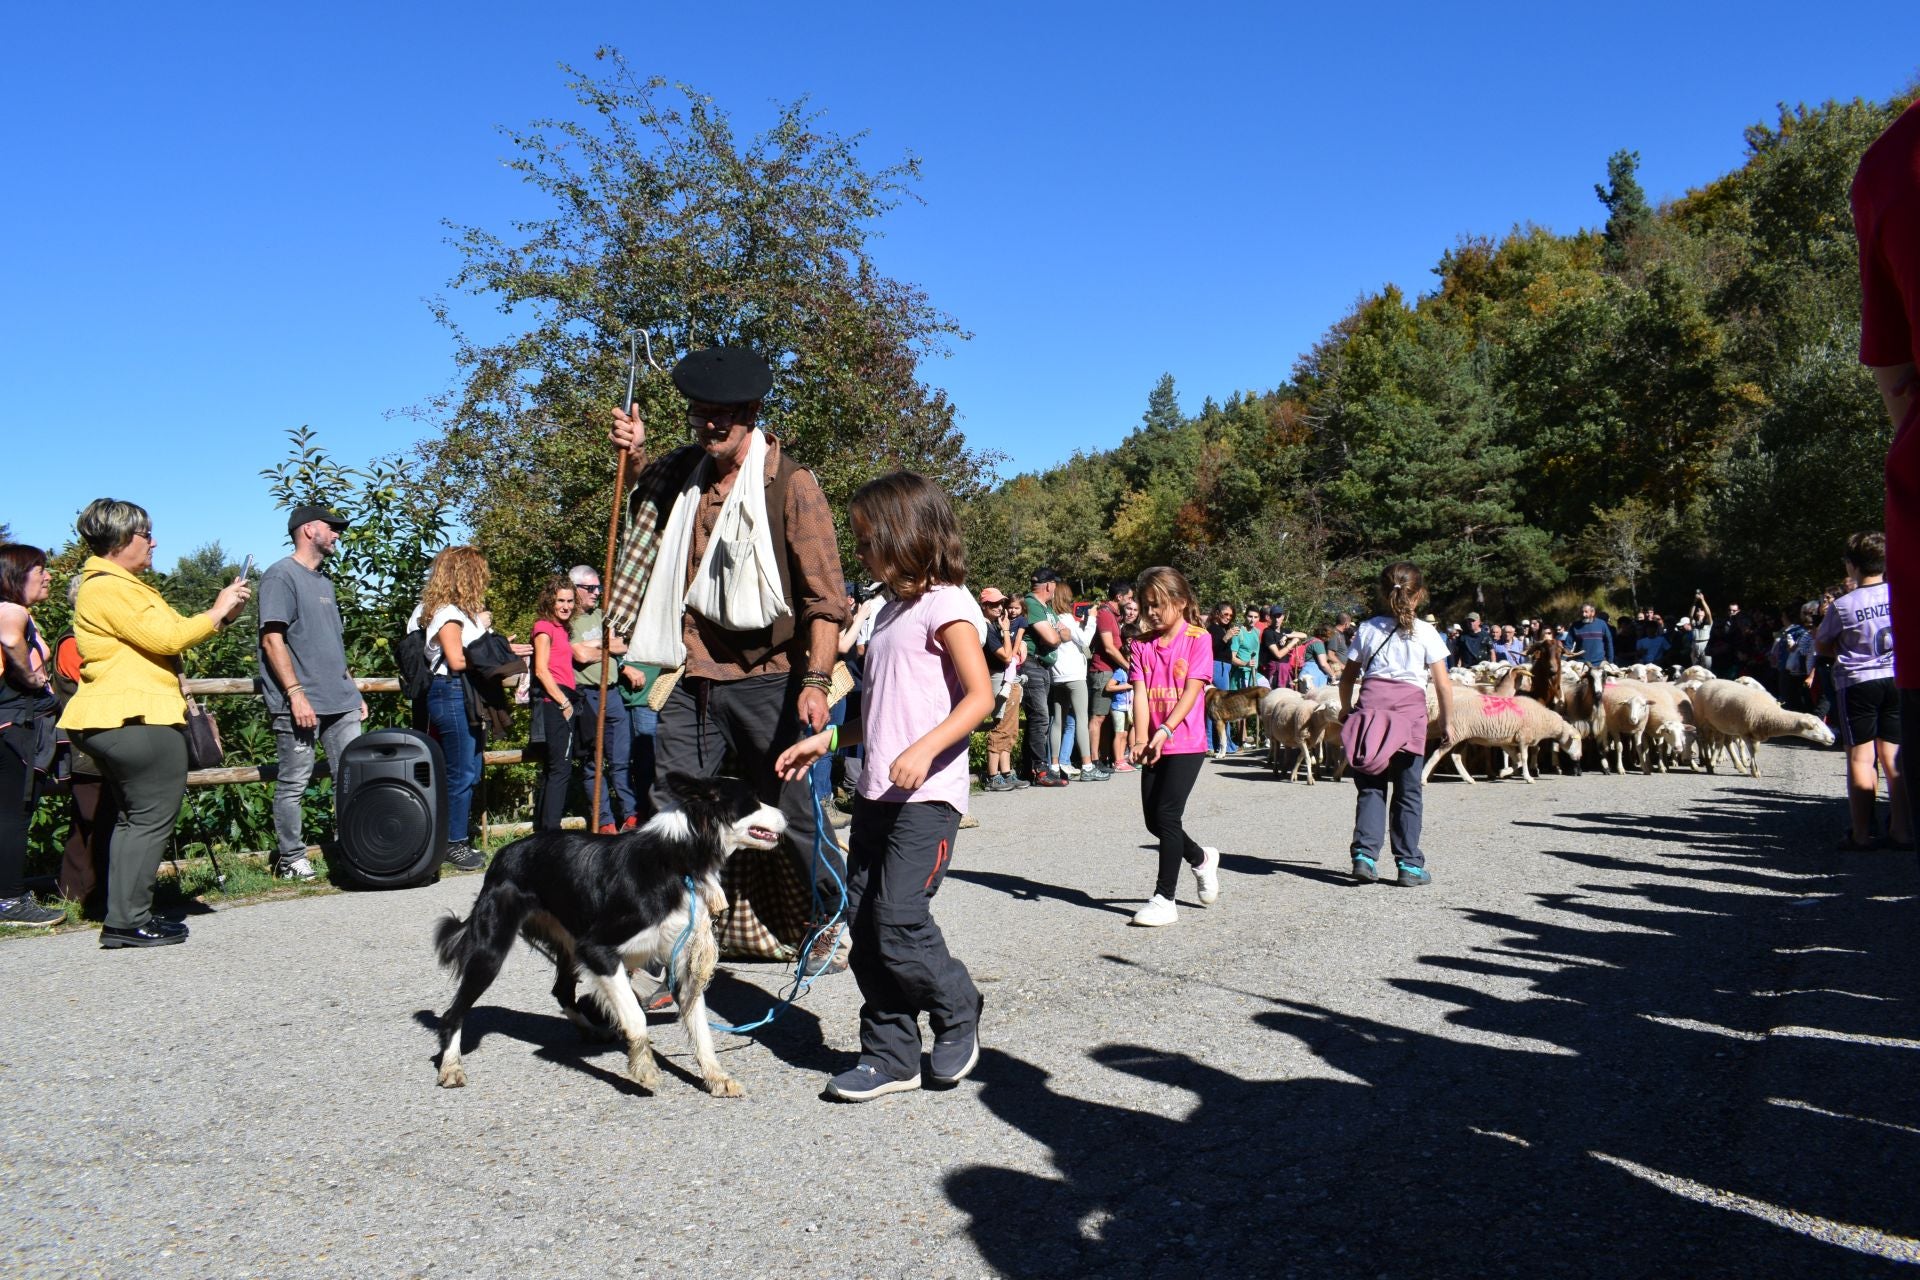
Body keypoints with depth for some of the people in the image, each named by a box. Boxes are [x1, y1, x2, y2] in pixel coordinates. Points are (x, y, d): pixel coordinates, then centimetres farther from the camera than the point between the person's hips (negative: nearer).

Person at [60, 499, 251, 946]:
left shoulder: (119, 585, 21)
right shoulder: (107, 588, -13)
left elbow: (168, 635, 21)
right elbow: (166, 637, -19)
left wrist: (221, 615, 11)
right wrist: (217, 612, -6)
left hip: (121, 720, 12)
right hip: (139, 720, -12)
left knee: (135, 818, 15)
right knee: (153, 817, -8)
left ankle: (125, 917, 18)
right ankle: (129, 921, -7)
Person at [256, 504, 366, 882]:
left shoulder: (324, 581, 20)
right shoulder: (281, 575, -5)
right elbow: (272, 639, -13)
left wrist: (354, 691, 19)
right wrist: (296, 693, -19)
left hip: (340, 702, 8)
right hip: (301, 703, -8)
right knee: (293, 784, 0)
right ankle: (290, 859, 10)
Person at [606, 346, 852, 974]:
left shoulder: (789, 482, -5)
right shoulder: (680, 473, 12)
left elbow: (826, 593, -8)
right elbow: (647, 510, 38)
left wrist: (817, 680, -18)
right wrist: (637, 455, 17)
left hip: (764, 681, -5)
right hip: (690, 682, 5)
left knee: (793, 811, 4)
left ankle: (839, 918, 26)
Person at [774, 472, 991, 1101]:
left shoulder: (945, 603, -7)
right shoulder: (891, 611, 20)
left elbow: (980, 696, -16)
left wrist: (925, 749, -28)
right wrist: (825, 740, 20)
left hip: (928, 793, -9)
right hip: (877, 790, 9)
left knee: (899, 920, -12)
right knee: (864, 923, 6)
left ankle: (957, 1012, 15)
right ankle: (890, 1053, 16)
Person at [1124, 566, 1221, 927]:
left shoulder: (1198, 638, -6)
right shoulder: (1141, 645, 7)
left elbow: (1192, 691, -15)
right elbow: (1140, 694, -3)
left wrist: (1164, 730, -26)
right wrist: (1140, 739, -17)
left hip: (1186, 743, -6)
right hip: (1154, 745, 6)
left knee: (1167, 815, -12)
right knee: (1154, 820, 10)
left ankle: (1164, 898, -3)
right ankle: (1202, 859, 37)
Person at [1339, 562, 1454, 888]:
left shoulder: (1367, 629, 9)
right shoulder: (1425, 632, 4)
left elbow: (1347, 678, 10)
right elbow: (1443, 683, 2)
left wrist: (1346, 711, 23)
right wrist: (1447, 722, 11)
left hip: (1371, 705, 1)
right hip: (1410, 708, -1)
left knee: (1370, 787, 8)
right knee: (1408, 791, 6)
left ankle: (1364, 854, -4)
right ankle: (1409, 864, 9)